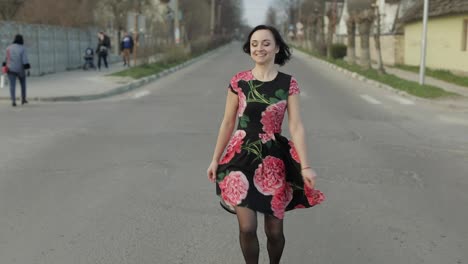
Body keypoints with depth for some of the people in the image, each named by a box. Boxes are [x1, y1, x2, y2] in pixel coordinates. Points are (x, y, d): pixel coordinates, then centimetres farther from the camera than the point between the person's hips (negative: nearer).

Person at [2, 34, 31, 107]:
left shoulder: (9, 48, 3)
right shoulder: (22, 49, -9)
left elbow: (6, 58, 9)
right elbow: (25, 60, -17)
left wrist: (5, 66, 20)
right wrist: (27, 68, -17)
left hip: (11, 69, 2)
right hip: (20, 70, -2)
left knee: (12, 85, -3)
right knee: (23, 84, 18)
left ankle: (13, 101, -18)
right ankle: (23, 99, 23)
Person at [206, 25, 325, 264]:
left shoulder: (288, 84, -2)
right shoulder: (238, 81, -2)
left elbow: (296, 126, -6)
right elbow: (227, 123, 5)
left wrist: (305, 166, -12)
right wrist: (215, 159, 8)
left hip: (274, 160, 1)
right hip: (242, 157, 0)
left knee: (274, 230, 7)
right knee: (247, 228, -8)